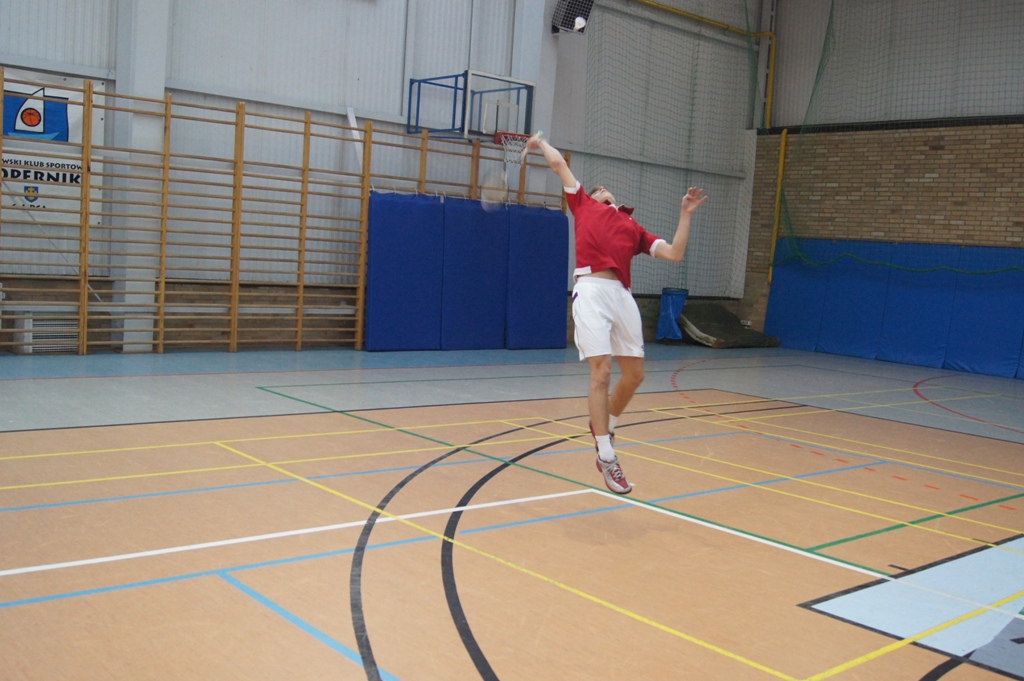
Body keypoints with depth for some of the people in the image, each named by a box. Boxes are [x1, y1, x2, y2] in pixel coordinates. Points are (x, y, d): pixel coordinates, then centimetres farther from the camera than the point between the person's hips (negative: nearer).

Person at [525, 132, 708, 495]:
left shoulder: (633, 227, 26)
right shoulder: (583, 206, 20)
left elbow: (674, 253, 17)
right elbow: (558, 162, 25)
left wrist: (685, 215, 15)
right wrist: (540, 143, 40)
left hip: (622, 295, 5)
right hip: (592, 291, -4)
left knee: (634, 374, 7)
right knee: (601, 372, -10)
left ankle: (603, 428, 34)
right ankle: (607, 457, -1)